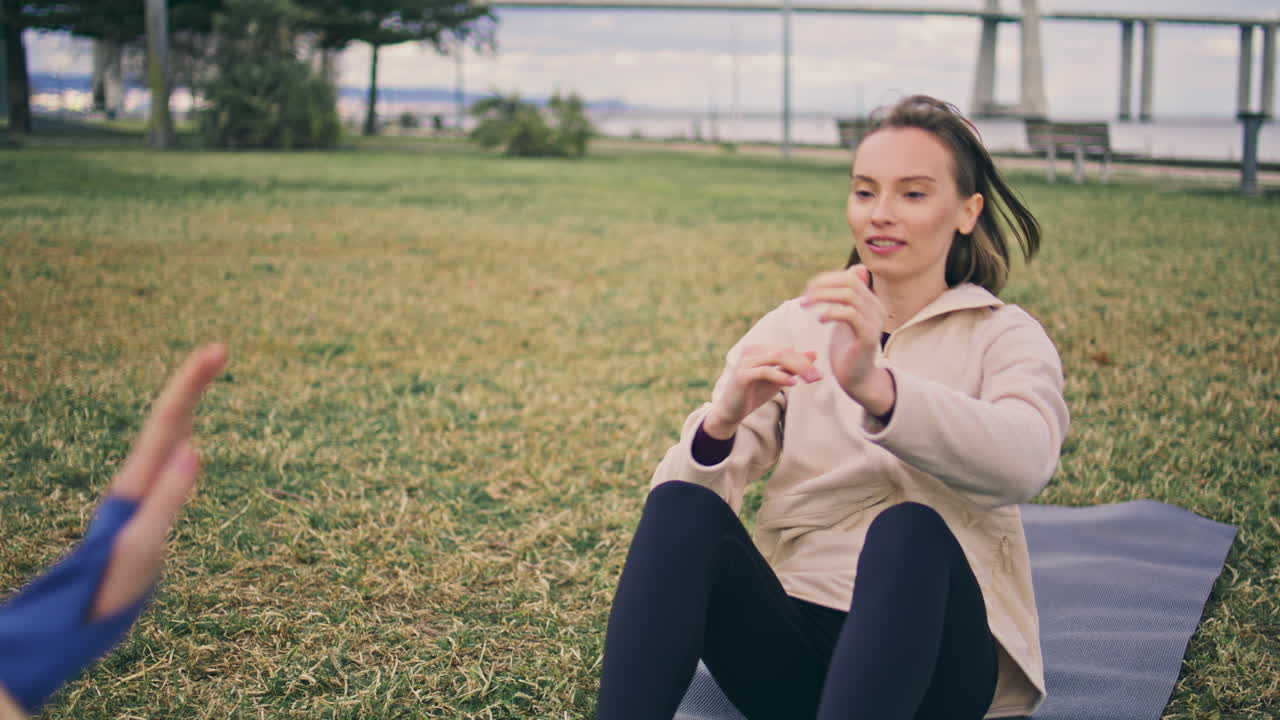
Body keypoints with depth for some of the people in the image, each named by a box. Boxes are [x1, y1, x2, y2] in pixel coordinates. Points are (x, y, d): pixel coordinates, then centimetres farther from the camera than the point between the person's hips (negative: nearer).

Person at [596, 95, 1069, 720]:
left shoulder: (1006, 337, 4)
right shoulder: (794, 327, 11)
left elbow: (1024, 459, -22)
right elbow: (681, 486, -2)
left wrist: (876, 387, -40)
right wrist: (720, 422, -27)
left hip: (934, 646, -2)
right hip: (790, 636, 2)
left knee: (910, 528, -35)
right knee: (681, 506, -25)